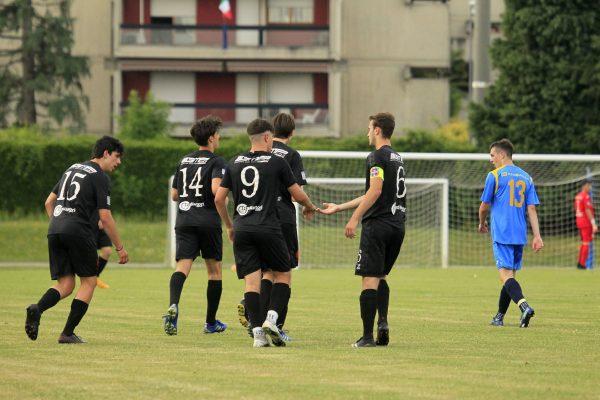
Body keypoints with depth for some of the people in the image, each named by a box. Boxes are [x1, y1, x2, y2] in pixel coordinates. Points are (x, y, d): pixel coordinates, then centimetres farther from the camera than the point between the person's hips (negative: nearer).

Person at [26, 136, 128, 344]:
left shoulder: (73, 169, 22)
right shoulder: (100, 177, -2)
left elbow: (49, 203, 24)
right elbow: (105, 217, -6)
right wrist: (120, 248, 1)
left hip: (55, 232, 7)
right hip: (78, 231, -7)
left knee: (65, 285, 9)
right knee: (89, 281, 7)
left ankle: (37, 308, -20)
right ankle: (68, 333, -1)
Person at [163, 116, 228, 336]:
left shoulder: (184, 161, 15)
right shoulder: (216, 161, -4)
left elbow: (174, 195, 16)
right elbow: (216, 188, -20)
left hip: (184, 220, 4)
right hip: (208, 221, -4)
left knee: (182, 266, -9)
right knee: (214, 270, 12)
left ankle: (173, 305, -38)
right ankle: (211, 322, 19)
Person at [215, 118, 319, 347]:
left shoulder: (234, 163, 10)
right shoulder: (277, 162, -1)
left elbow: (219, 199, 11)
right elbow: (298, 194, 5)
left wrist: (229, 226, 25)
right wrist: (310, 207, 27)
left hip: (242, 229, 3)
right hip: (268, 228, -3)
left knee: (251, 281, 2)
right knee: (282, 274, 12)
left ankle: (257, 332, -6)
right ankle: (272, 318, -7)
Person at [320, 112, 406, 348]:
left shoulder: (378, 156, -8)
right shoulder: (397, 158, 20)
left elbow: (375, 191, -20)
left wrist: (355, 219, -19)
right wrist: (338, 208, 30)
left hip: (377, 225, -9)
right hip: (397, 226, 9)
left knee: (370, 280, -7)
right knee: (381, 277, 19)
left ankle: (367, 336, -9)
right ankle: (383, 322, 2)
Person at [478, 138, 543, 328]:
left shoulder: (494, 176, -3)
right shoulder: (526, 177, 12)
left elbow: (484, 206, 2)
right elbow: (532, 209, 7)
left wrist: (482, 223, 22)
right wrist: (537, 236, 4)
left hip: (501, 234, -6)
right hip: (520, 235, 6)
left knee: (506, 275, -12)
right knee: (510, 275, 14)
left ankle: (524, 306, -35)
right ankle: (499, 317, 21)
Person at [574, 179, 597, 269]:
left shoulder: (578, 196, 13)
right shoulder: (586, 196, -15)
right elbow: (588, 211, -21)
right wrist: (593, 224, -20)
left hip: (579, 221, 9)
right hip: (586, 222, -9)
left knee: (583, 242, 17)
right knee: (586, 243, -5)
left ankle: (580, 263, 17)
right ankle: (582, 264, -6)